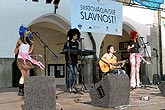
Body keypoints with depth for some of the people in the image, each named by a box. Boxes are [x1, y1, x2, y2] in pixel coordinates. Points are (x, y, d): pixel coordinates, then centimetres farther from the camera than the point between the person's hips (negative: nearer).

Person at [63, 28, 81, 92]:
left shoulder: (76, 43, 15)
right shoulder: (68, 42, -3)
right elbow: (64, 50, -6)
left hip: (74, 60, 6)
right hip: (69, 60, -6)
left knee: (74, 74, 6)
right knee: (70, 73, -10)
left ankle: (72, 86, 16)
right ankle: (69, 87, -6)